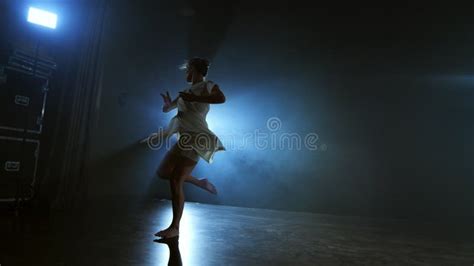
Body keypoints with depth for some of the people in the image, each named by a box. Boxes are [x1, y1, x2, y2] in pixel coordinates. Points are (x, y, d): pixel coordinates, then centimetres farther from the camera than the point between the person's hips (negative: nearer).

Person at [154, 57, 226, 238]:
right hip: (185, 139, 9)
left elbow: (221, 98, -24)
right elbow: (166, 109, 23)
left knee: (175, 180, -13)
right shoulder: (186, 91, 20)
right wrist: (168, 103, -1)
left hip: (195, 137, -9)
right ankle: (200, 182, 20)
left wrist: (195, 98, -22)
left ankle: (174, 228, -2)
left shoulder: (207, 86, -1)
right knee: (162, 172, 13)